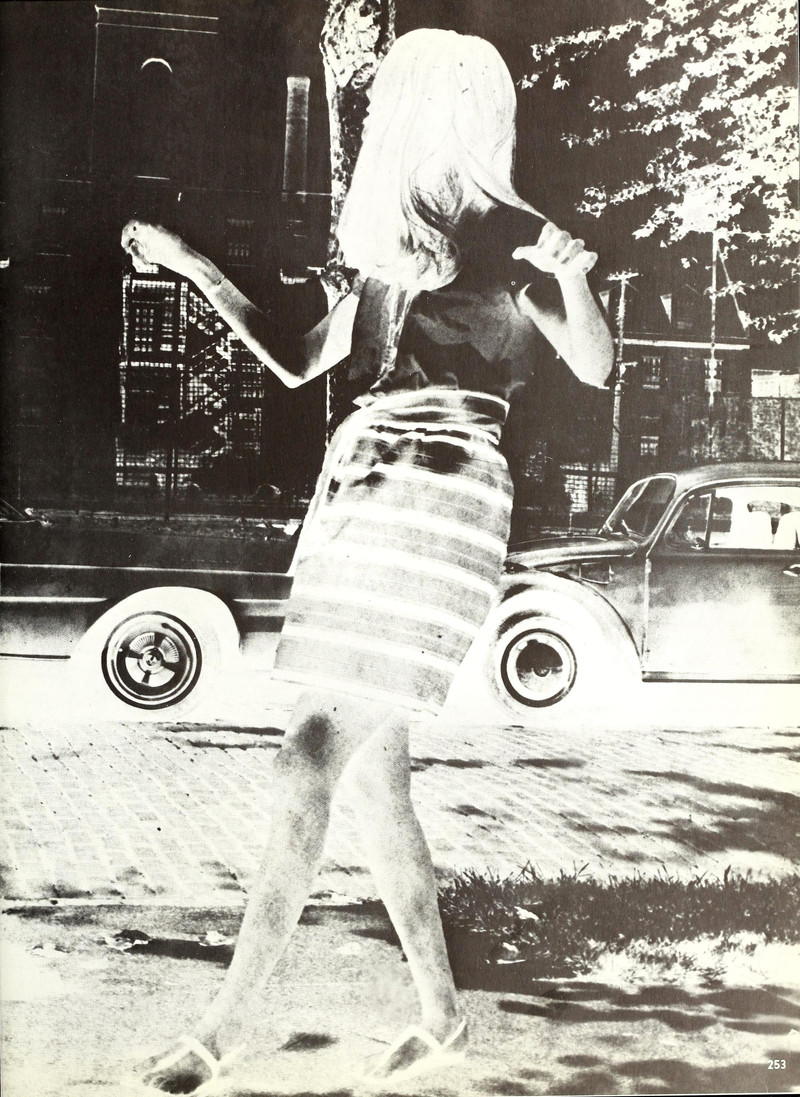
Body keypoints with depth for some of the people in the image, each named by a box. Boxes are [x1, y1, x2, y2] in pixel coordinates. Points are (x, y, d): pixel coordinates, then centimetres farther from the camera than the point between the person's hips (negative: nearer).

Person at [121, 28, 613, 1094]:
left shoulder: (510, 238, 1)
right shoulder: (393, 253, 19)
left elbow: (595, 366, -9)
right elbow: (297, 363, 27)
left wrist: (571, 274, -29)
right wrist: (195, 266, 27)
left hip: (441, 497, -7)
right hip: (357, 492, 7)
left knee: (310, 761, -12)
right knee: (371, 776, 7)